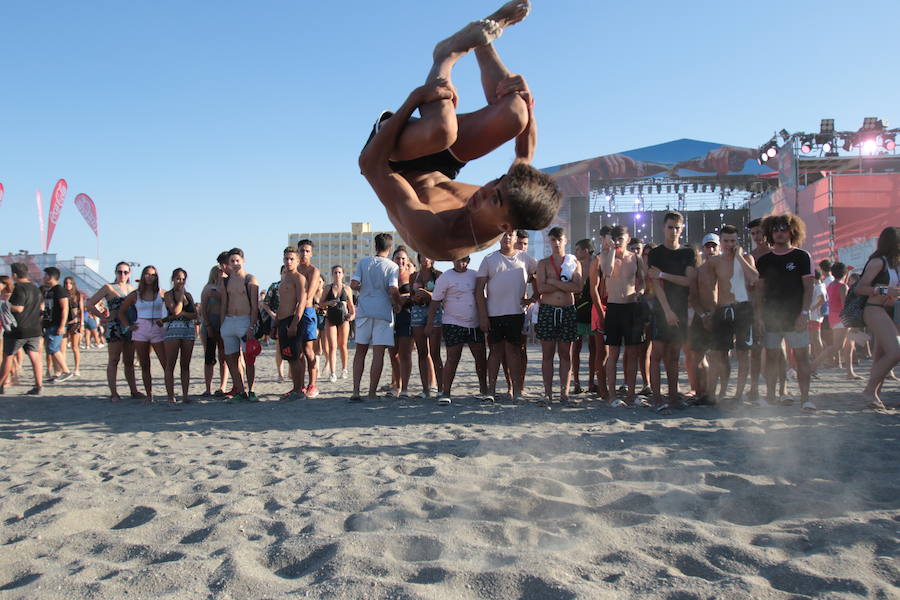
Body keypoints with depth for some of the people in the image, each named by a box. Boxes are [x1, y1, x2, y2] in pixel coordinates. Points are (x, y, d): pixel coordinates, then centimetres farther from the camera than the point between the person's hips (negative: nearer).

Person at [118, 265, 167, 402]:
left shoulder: (162, 293, 2)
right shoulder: (135, 295, 7)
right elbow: (121, 311, 16)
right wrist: (127, 327, 5)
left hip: (158, 330, -2)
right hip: (140, 330, 2)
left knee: (166, 364, -9)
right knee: (144, 366, 5)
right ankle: (149, 395, 12)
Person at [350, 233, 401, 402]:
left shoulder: (363, 262, 5)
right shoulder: (392, 266, -3)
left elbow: (353, 285, -3)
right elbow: (393, 290, -13)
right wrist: (397, 304, 5)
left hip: (364, 310, 3)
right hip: (383, 312, -3)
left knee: (360, 351, 11)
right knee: (378, 353, 1)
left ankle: (356, 391, 4)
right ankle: (372, 392, 2)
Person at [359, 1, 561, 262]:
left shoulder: (432, 235, -44)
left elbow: (370, 164, -37)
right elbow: (525, 155, -7)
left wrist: (415, 99, -35)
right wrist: (527, 103, -24)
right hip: (438, 173, 4)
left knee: (442, 127, -38)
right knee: (515, 114, -20)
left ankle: (450, 53, -6)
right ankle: (481, 41, 6)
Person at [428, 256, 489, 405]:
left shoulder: (475, 276, 10)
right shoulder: (445, 277, -4)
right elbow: (435, 301, -5)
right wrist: (430, 323, -8)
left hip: (475, 324, 5)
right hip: (453, 324, -5)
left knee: (481, 358, 8)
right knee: (452, 359, -8)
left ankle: (483, 390, 23)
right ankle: (445, 393, -2)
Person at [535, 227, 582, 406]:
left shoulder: (574, 262, 9)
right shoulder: (543, 263, 7)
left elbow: (578, 287, -8)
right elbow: (541, 287, -7)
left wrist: (553, 282, -9)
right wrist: (565, 285, -7)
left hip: (568, 311, 1)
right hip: (547, 310, -1)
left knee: (566, 354, 4)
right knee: (548, 354, 0)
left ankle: (564, 393, 9)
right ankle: (548, 394, 5)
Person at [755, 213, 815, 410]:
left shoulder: (801, 257, 3)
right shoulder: (764, 261, 11)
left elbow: (808, 288, -1)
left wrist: (804, 313, -10)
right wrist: (759, 316, 3)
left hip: (795, 317, -3)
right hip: (771, 317, 3)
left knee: (801, 356, -6)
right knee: (771, 357, 5)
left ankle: (805, 397, -4)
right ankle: (770, 398, 11)